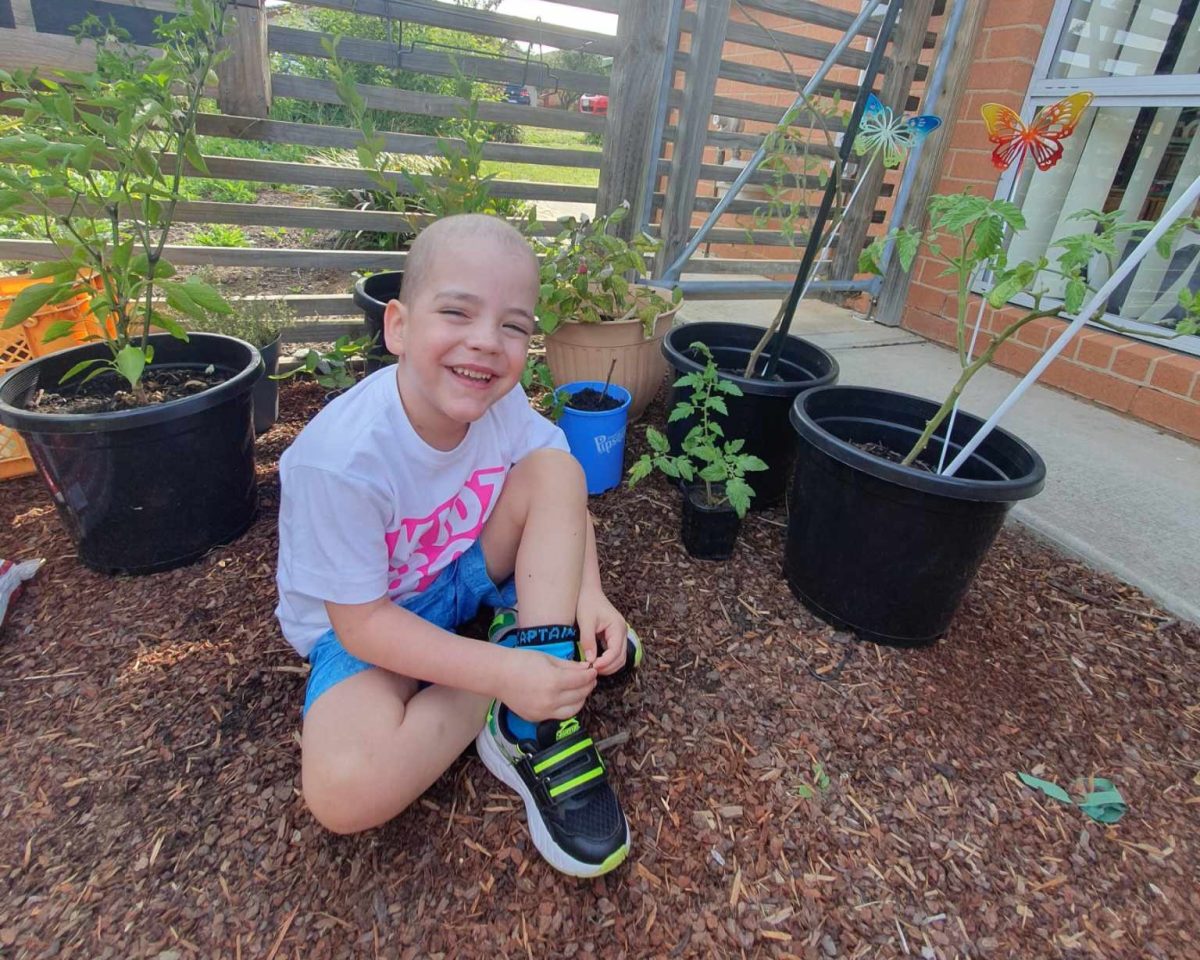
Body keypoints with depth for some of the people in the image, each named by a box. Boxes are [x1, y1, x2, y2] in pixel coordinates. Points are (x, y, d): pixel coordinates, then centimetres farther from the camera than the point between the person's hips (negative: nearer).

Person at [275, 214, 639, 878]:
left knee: (557, 467, -18)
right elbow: (363, 623, -25)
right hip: (366, 623, -4)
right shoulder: (341, 459, -33)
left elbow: (562, 497, -3)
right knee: (345, 794, -29)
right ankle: (511, 650, -7)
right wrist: (502, 673, -34)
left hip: (462, 574, 5)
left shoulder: (501, 401, -17)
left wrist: (588, 595, -21)